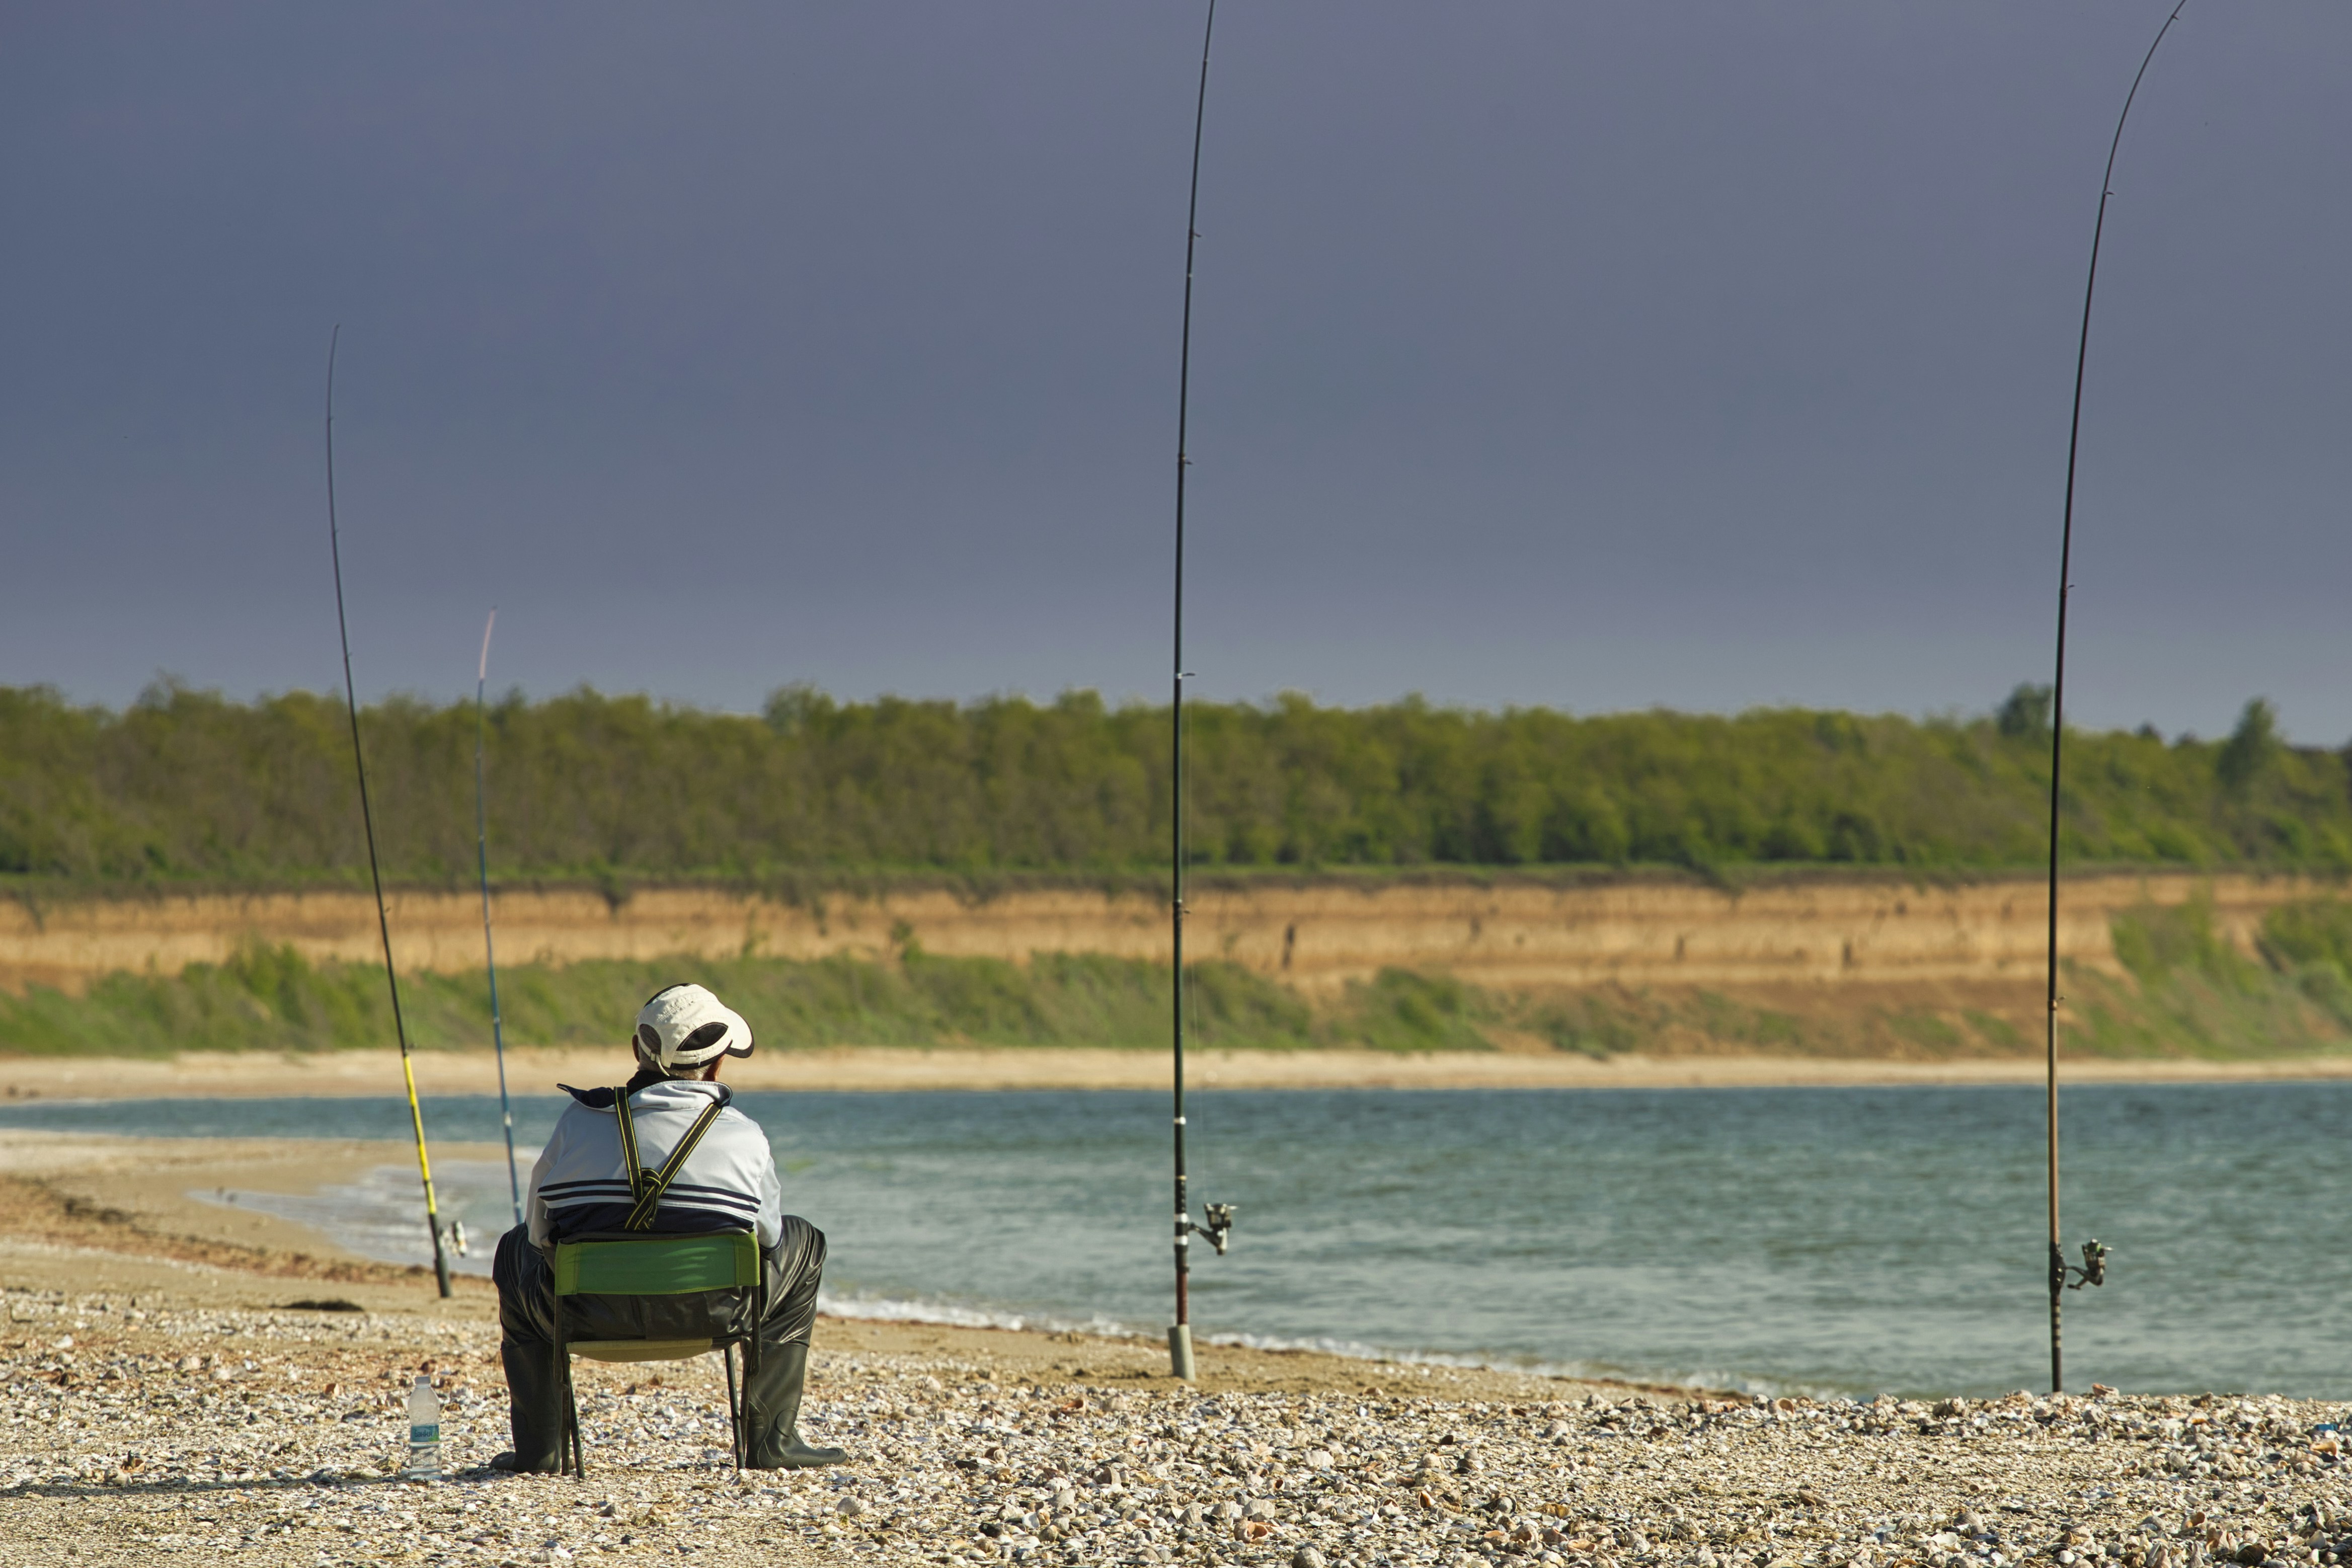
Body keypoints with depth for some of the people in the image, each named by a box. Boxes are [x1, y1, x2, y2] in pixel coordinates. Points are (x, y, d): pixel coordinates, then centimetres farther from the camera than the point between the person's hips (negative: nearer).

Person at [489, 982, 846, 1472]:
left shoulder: (579, 1120, -1)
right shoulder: (744, 1136, -3)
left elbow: (541, 1233, 8)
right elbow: (767, 1238, 11)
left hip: (592, 1317, 1)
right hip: (713, 1317, -1)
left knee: (518, 1250, 34)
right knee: (804, 1246, 27)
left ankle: (537, 1446, 28)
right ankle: (771, 1440, 25)